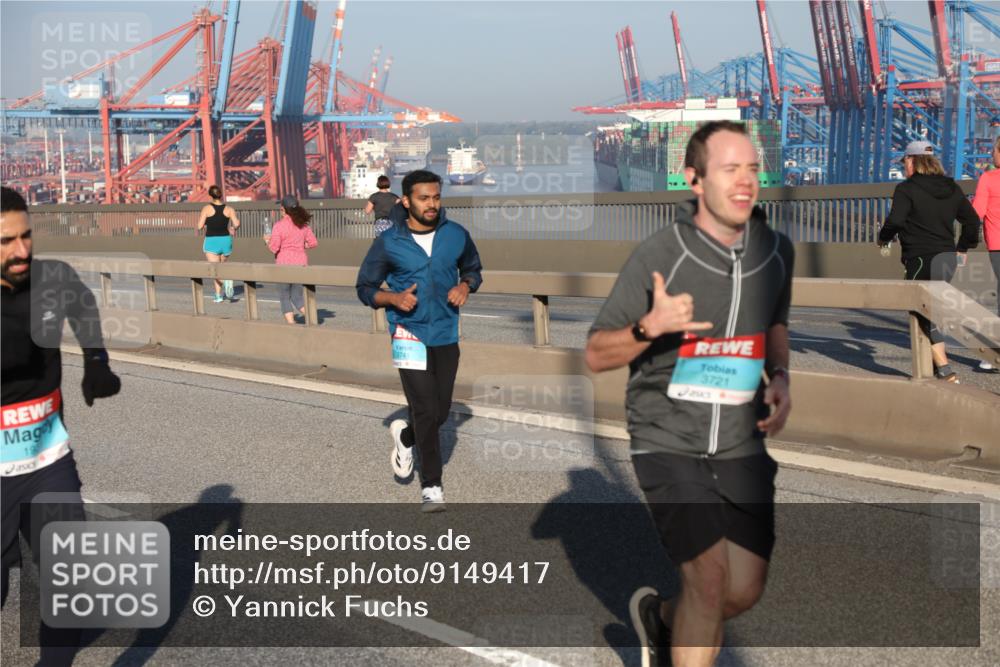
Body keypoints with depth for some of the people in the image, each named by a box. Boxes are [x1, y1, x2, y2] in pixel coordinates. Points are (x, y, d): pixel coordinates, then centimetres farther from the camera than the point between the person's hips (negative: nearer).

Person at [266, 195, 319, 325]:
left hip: (284, 263, -5)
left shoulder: (279, 225, -13)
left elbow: (273, 248, -14)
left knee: (284, 297, 9)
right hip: (301, 263, 5)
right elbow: (313, 243, 4)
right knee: (297, 297, 12)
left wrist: (267, 240, 6)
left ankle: (291, 323, 4)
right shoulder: (303, 224, 4)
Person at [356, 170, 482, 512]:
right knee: (426, 410, -10)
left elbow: (473, 269, 18)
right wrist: (394, 298, -16)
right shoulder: (388, 242, -5)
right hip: (410, 334, -3)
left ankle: (405, 437, 43)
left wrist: (465, 286, -5)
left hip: (447, 335, 4)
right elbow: (365, 288, 3)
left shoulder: (456, 235, 1)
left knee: (441, 411, 10)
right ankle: (431, 487, 1)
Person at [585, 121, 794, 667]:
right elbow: (596, 356, -8)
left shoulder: (776, 251, 1)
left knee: (744, 592, 4)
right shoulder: (659, 254, -14)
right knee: (709, 578, -14)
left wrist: (780, 376, 3)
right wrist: (651, 326, -27)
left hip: (741, 444, 5)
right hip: (669, 442, -5)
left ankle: (658, 614, 36)